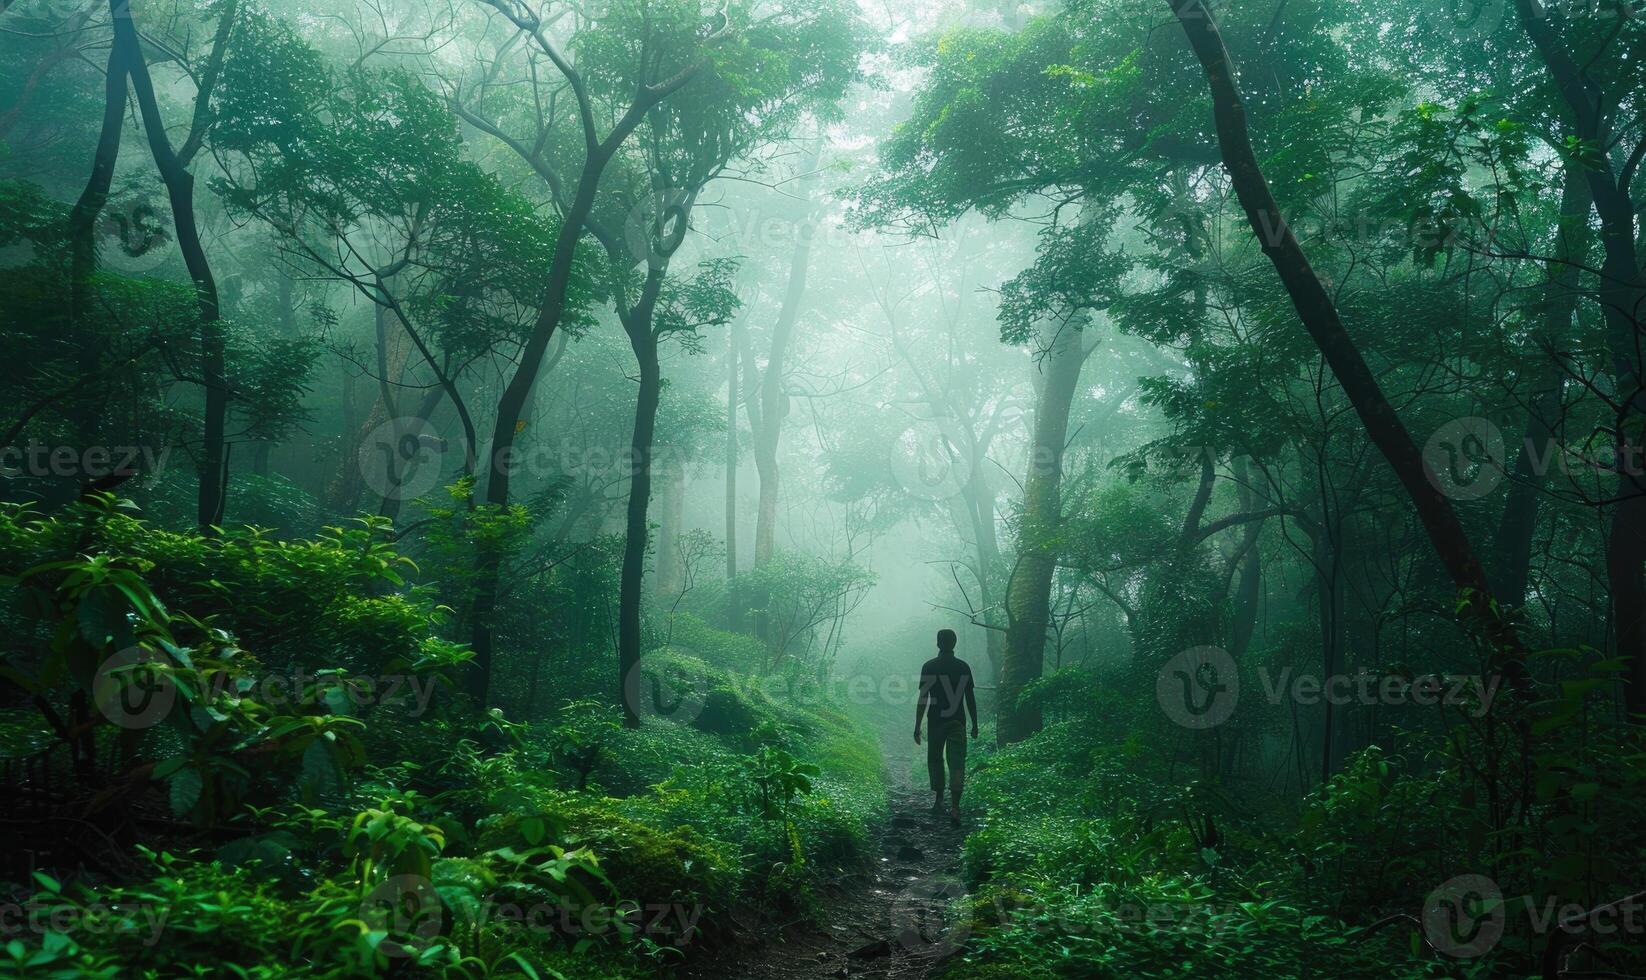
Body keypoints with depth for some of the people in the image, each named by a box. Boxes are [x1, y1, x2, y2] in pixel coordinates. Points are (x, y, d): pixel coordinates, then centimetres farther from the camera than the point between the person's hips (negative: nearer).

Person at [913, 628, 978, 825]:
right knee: (957, 763, -3)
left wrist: (917, 726, 1)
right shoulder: (963, 667, 0)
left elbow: (923, 699, -4)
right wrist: (974, 724, 12)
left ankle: (939, 800, 23)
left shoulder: (929, 667, -4)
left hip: (935, 721, 0)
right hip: (957, 722, 0)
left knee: (935, 760, 18)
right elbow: (970, 699, 3)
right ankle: (955, 807, -15)